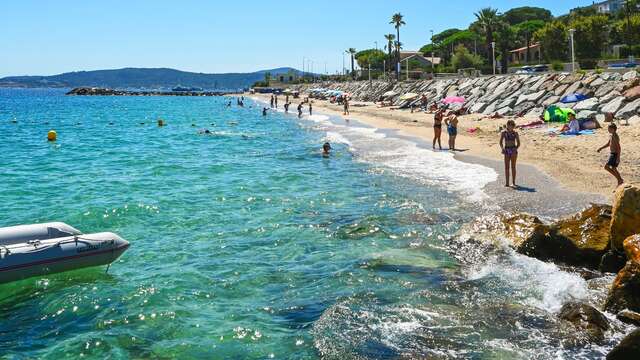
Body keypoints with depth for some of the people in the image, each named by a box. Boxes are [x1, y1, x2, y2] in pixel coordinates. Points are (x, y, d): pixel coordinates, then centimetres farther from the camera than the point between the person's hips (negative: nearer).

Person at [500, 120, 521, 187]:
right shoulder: (504, 133, 4)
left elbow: (518, 143, 6)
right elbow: (501, 142, 1)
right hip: (507, 150, 0)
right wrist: (502, 148, -17)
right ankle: (507, 183, 1)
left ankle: (513, 182, 7)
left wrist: (515, 149, -11)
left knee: (513, 167, 2)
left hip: (513, 151, 0)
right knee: (506, 167, -1)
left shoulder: (515, 133, 4)